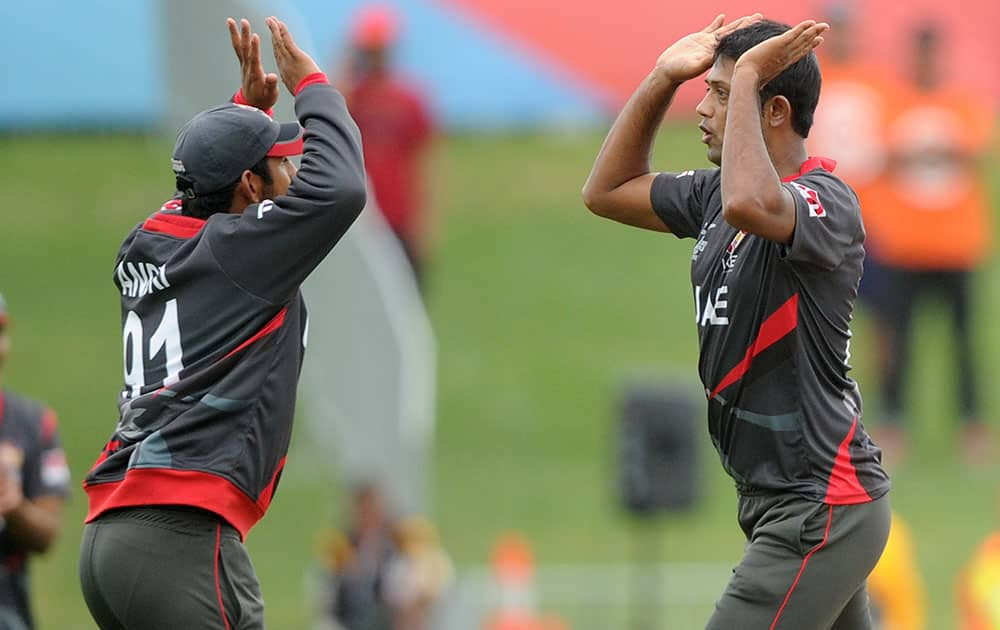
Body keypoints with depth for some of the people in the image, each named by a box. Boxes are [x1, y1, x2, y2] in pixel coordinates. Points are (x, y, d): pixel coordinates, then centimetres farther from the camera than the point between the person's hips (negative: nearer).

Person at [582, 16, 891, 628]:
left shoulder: (825, 202, -18)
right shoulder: (714, 193, 10)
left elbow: (749, 204, -41)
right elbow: (608, 191, 22)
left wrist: (747, 77, -28)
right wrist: (664, 77, 11)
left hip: (820, 509, -10)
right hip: (774, 502, 10)